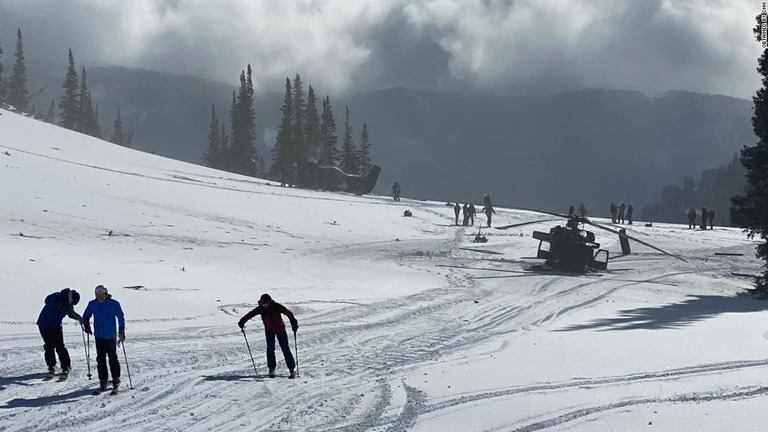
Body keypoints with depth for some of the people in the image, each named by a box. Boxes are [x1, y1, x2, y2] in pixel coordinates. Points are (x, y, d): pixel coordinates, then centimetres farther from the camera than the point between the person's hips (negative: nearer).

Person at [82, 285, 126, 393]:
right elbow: (86, 316, 14)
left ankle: (116, 380, 14)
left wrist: (121, 333, -4)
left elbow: (121, 318, -1)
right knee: (101, 359, 1)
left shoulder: (114, 304, -7)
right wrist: (87, 326, -3)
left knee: (113, 358, 2)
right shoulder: (92, 304, 1)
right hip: (99, 336, 2)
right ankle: (103, 381, 6)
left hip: (111, 336, -2)